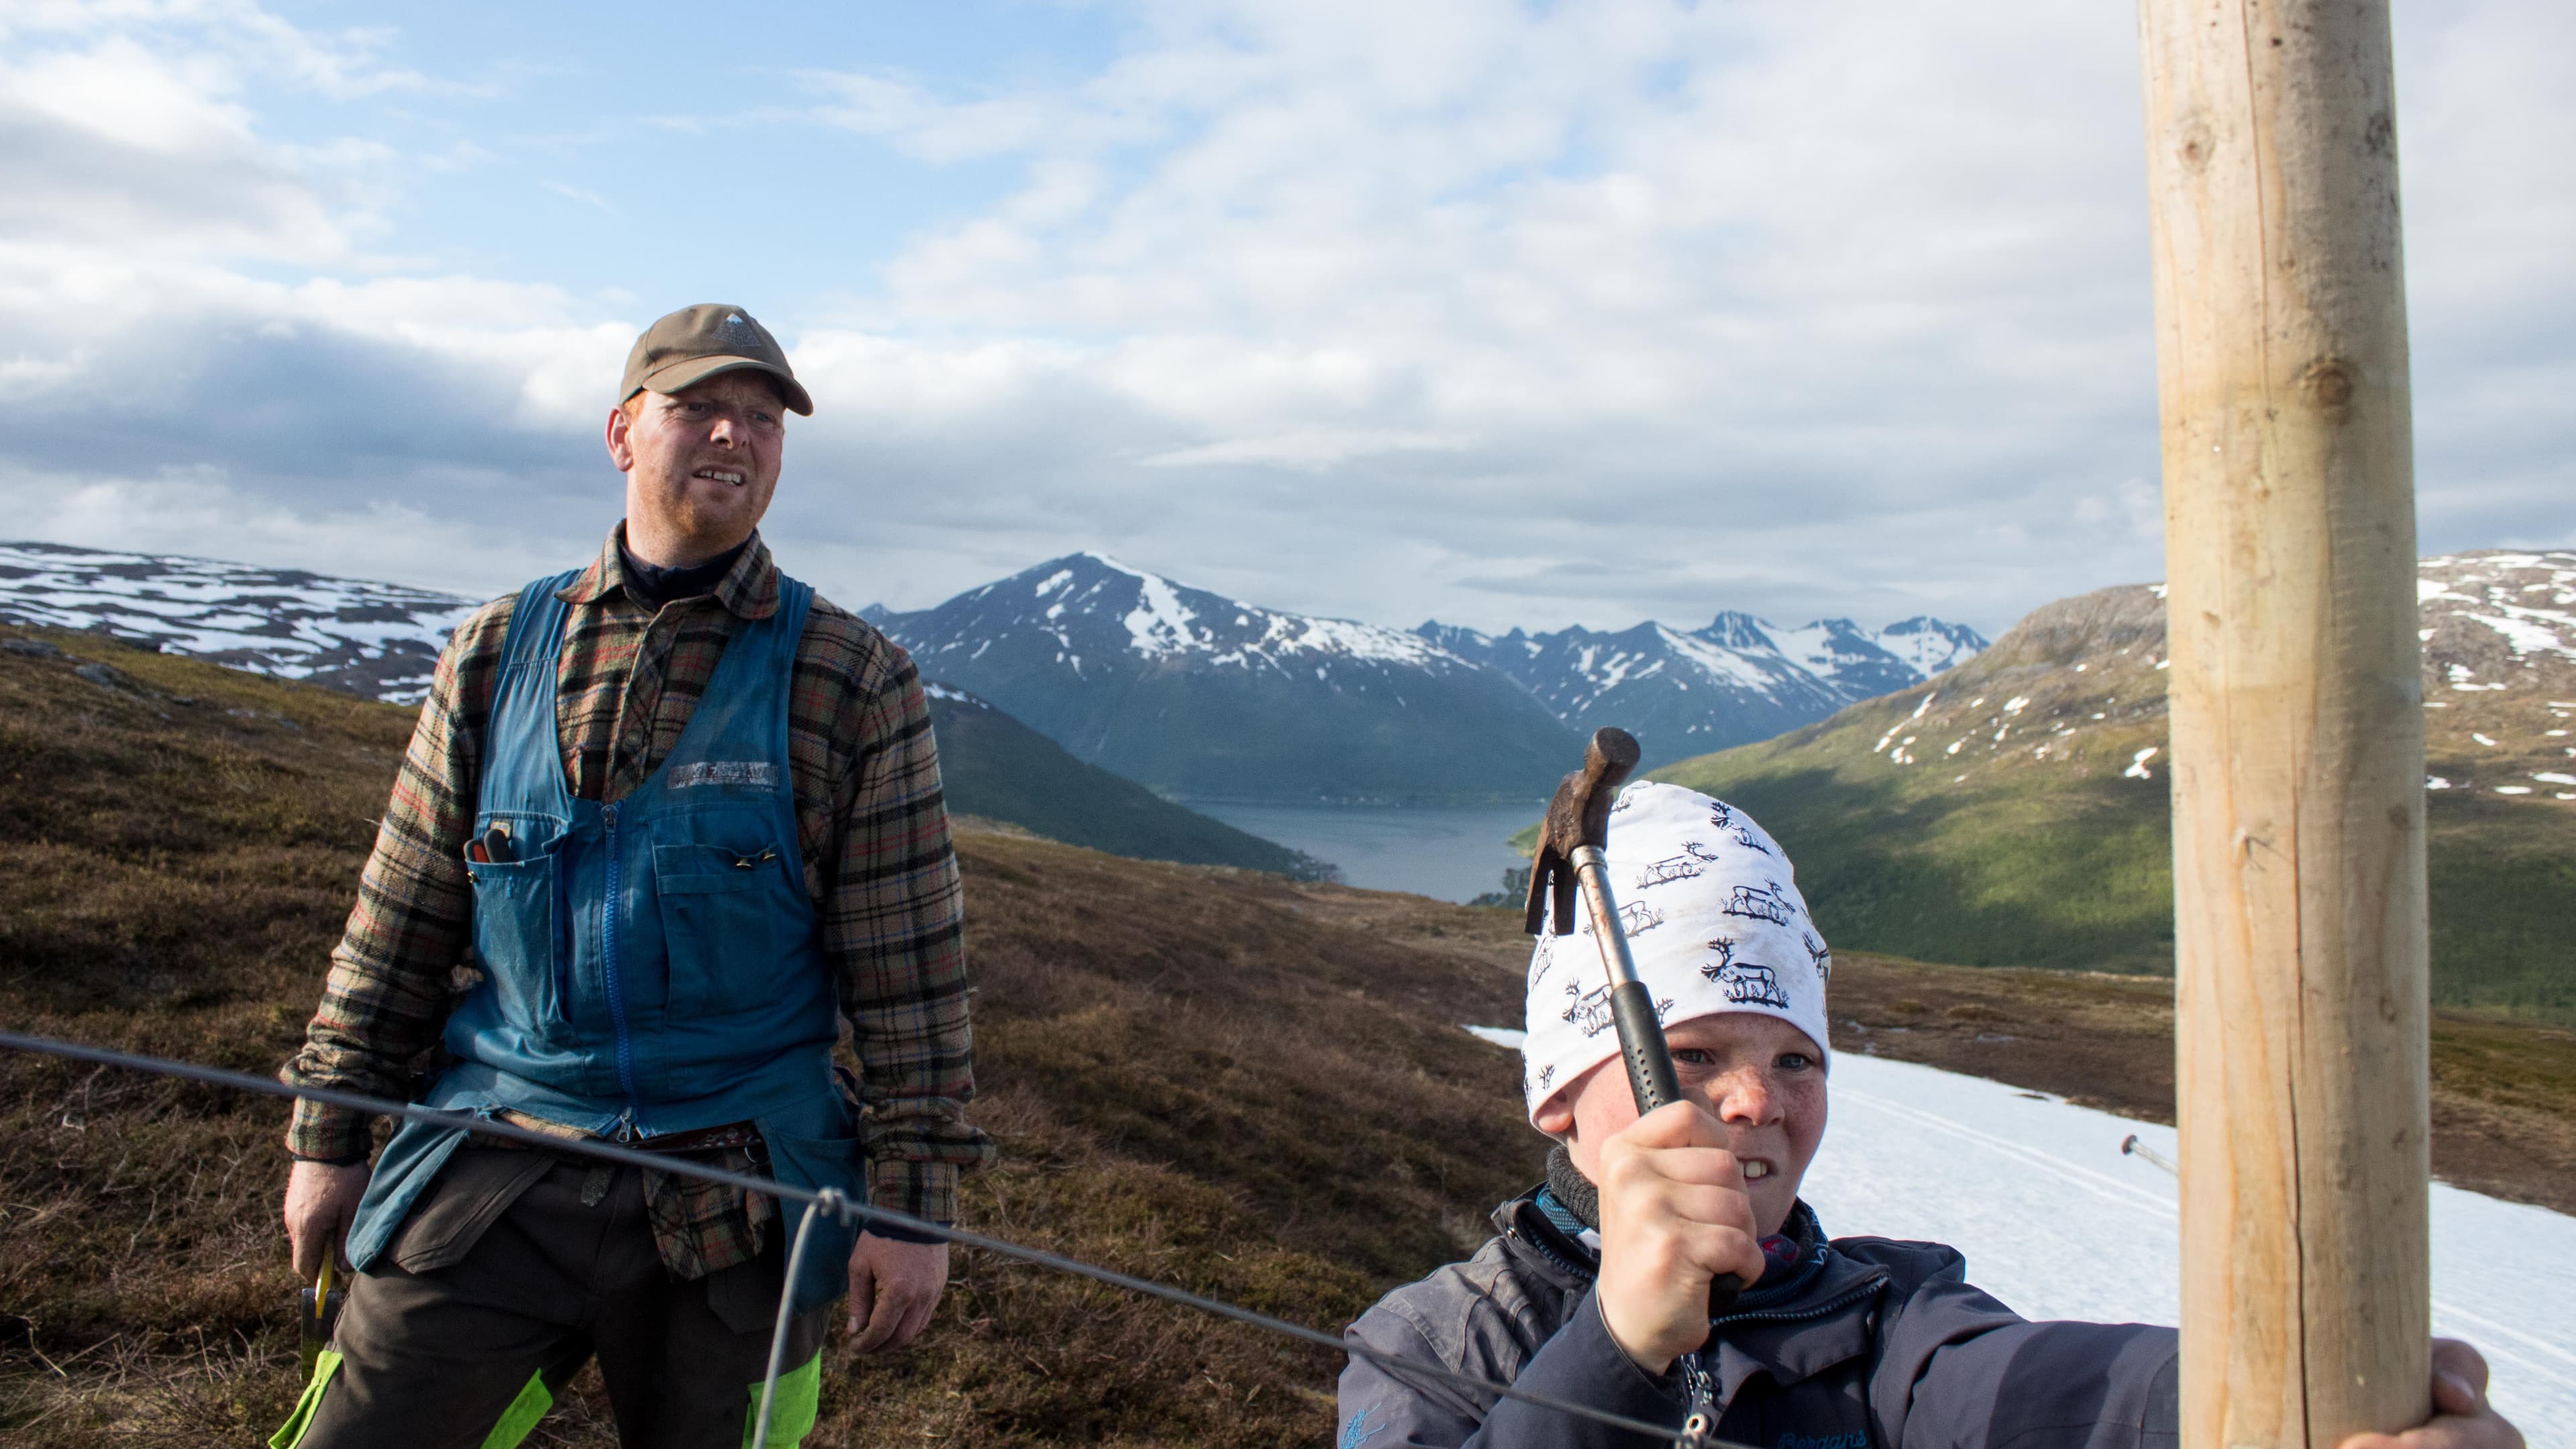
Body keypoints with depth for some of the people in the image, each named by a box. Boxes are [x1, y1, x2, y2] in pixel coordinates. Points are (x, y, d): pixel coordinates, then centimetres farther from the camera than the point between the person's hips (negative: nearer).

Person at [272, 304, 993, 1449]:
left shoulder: (852, 681, -3)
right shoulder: (498, 650, 6)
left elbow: (908, 968, -4)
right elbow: (399, 922, 11)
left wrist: (912, 1199, -7)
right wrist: (328, 1137, 11)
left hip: (734, 1200, -2)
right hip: (495, 1168, 2)